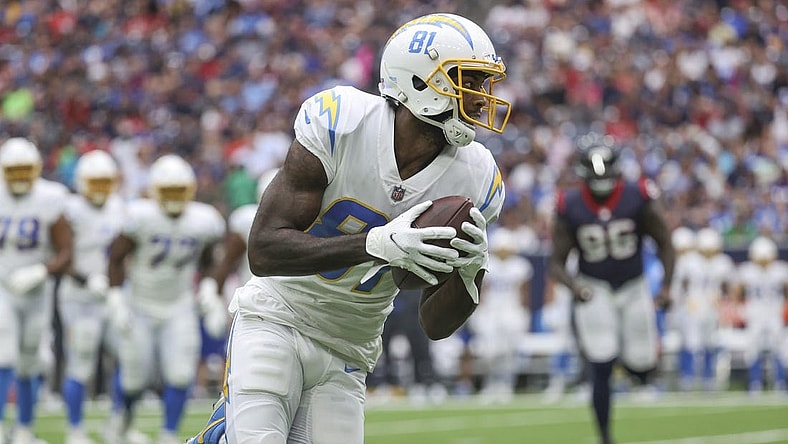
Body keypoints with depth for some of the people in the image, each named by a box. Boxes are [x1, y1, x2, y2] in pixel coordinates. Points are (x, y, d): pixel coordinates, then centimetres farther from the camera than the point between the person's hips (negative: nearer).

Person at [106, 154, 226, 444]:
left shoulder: (204, 222, -11)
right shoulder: (141, 217, -22)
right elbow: (116, 258, -11)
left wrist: (210, 298, -1)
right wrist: (116, 302, -16)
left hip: (178, 308, 2)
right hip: (138, 307, -2)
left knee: (180, 374, -11)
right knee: (137, 376, 4)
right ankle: (126, 412, 39)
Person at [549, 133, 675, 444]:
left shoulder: (637, 200, -12)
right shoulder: (570, 208, -11)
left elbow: (664, 244, -1)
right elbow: (557, 263, -6)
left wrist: (666, 286, -12)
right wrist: (574, 285, -27)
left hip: (633, 288, 1)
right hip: (594, 290, -1)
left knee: (641, 368, 3)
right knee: (601, 369, -13)